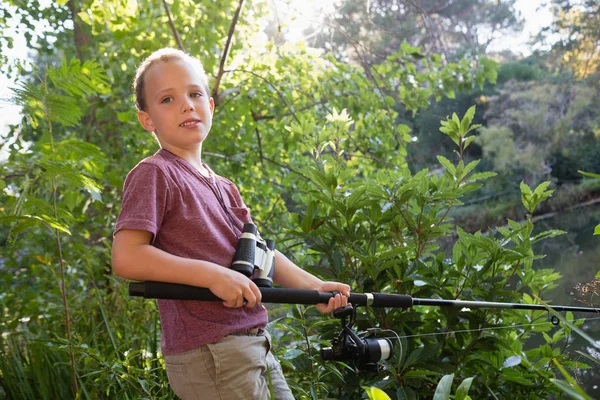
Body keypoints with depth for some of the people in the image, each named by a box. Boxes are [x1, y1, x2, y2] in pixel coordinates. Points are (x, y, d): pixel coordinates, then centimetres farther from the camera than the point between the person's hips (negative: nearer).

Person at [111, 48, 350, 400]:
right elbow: (126, 258, -19)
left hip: (255, 345, 8)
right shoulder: (154, 174, -10)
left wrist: (313, 286, 3)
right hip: (208, 354, -8)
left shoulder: (223, 187, 15)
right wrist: (213, 275, -23)